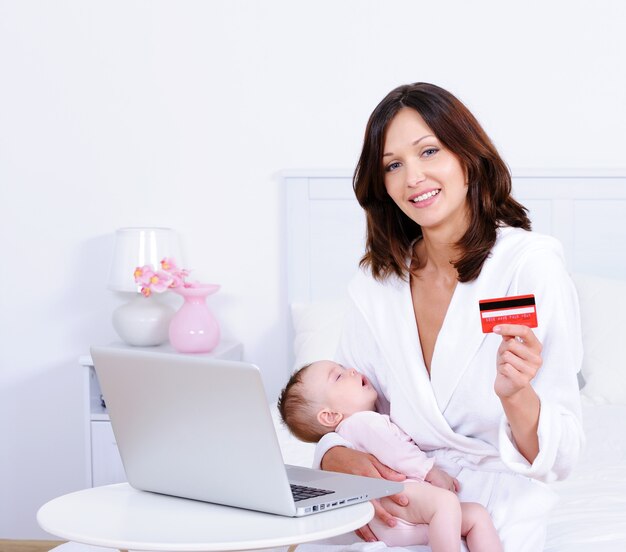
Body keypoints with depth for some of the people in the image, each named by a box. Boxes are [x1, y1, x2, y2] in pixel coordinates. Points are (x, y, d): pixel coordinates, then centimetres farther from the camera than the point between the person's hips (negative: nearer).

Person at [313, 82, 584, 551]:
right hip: (396, 506, 4)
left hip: (495, 513, -3)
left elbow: (561, 459, -12)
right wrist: (340, 458, -14)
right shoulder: (376, 282, 5)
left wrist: (516, 396, -32)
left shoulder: (531, 266, -10)